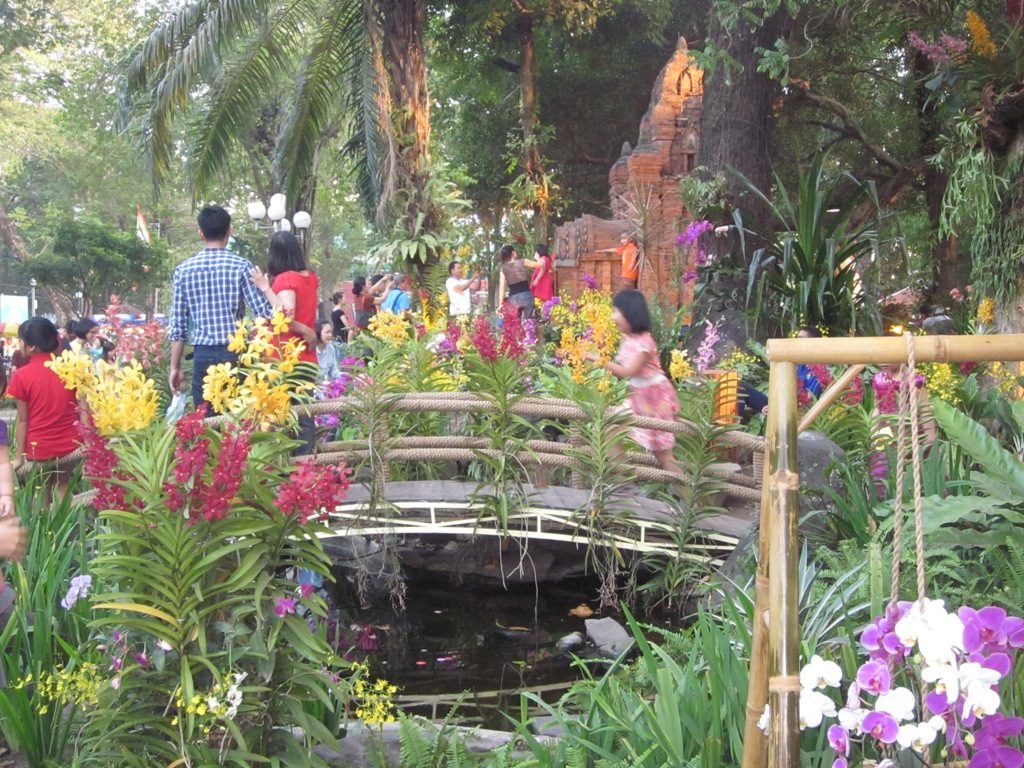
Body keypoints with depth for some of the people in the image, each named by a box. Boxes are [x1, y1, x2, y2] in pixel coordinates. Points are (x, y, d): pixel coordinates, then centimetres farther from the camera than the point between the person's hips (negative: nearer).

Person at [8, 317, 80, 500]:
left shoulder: (21, 375, -12)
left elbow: (22, 419, -9)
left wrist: (19, 456, -1)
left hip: (39, 448, -3)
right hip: (69, 445, 3)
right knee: (64, 495, 13)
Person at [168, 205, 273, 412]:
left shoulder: (183, 270, 4)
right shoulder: (241, 266, -2)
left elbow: (177, 325, 5)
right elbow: (264, 313, -7)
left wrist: (175, 367, 12)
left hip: (203, 355, 2)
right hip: (235, 353, -2)